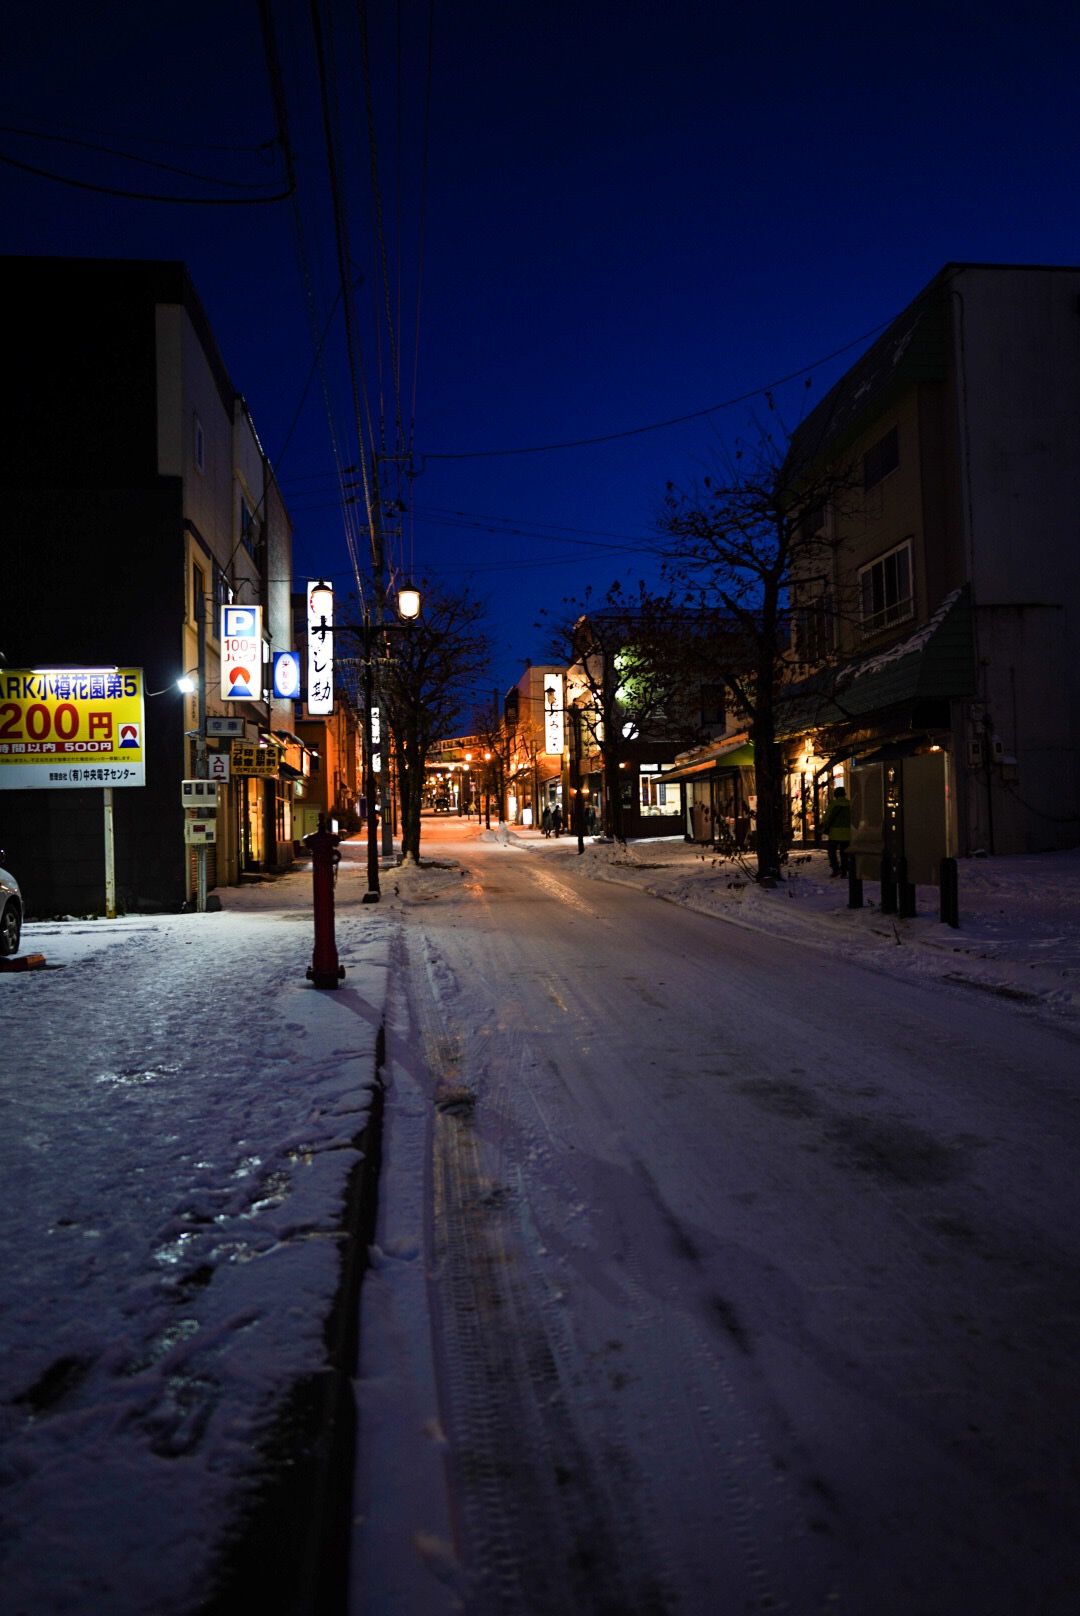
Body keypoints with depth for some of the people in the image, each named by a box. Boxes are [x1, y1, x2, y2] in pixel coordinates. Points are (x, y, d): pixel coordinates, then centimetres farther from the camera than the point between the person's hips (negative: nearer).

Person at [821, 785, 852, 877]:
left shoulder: (833, 804, -8)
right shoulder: (850, 804, 5)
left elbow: (827, 818, -9)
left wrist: (822, 829, 1)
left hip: (835, 832, -4)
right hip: (847, 833, 4)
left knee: (832, 850, 7)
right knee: (844, 853, 9)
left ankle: (835, 868, -7)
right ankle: (844, 871, 8)